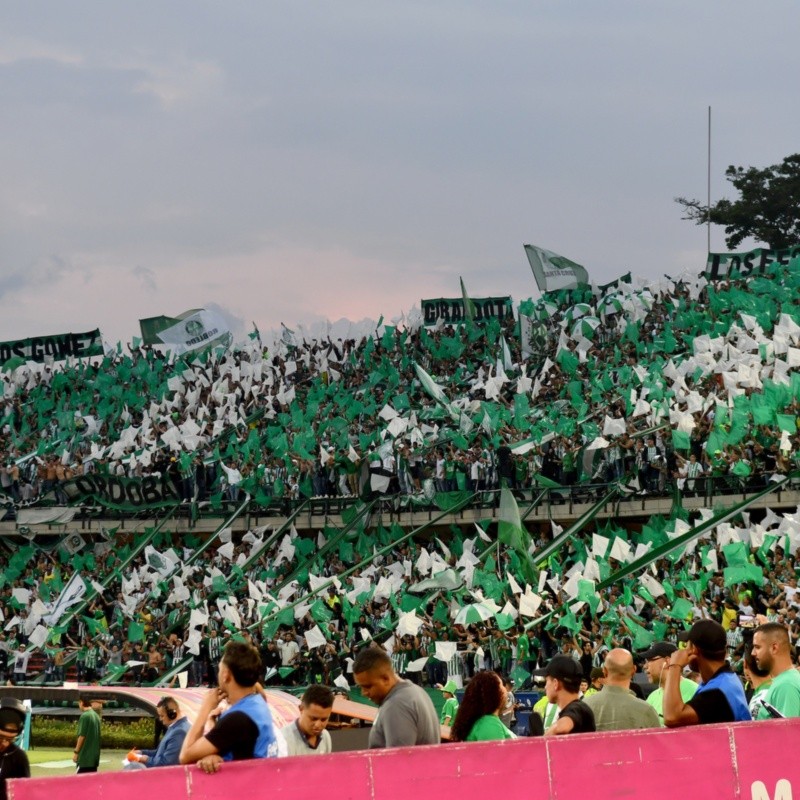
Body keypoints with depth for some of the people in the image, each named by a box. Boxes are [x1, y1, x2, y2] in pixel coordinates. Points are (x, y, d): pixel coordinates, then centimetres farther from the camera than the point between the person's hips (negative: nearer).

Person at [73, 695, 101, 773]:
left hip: (85, 755, -8)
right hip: (94, 755, 8)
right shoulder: (96, 716, 11)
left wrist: (76, 752, -10)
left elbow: (82, 736, -16)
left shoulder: (84, 716, -13)